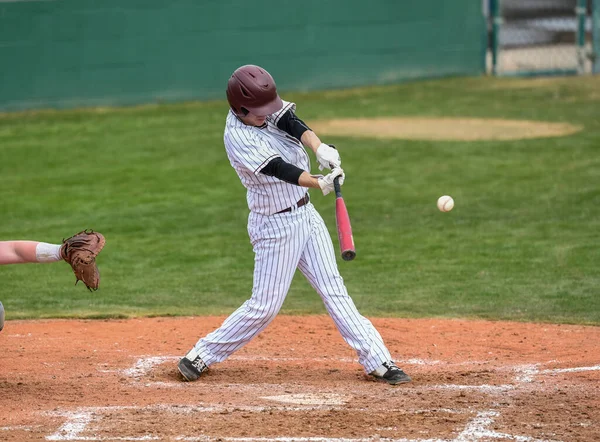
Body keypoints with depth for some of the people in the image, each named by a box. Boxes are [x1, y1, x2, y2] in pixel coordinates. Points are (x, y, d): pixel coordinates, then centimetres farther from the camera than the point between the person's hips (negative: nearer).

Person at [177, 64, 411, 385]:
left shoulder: (267, 111, -2)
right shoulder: (238, 137, -22)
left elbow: (294, 124, -19)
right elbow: (278, 169, -31)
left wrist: (320, 148, -39)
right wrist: (320, 184, -44)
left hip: (305, 214, 7)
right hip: (275, 225, -7)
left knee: (334, 291, 6)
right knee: (265, 306, -1)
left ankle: (377, 361, 6)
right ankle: (200, 356, 12)